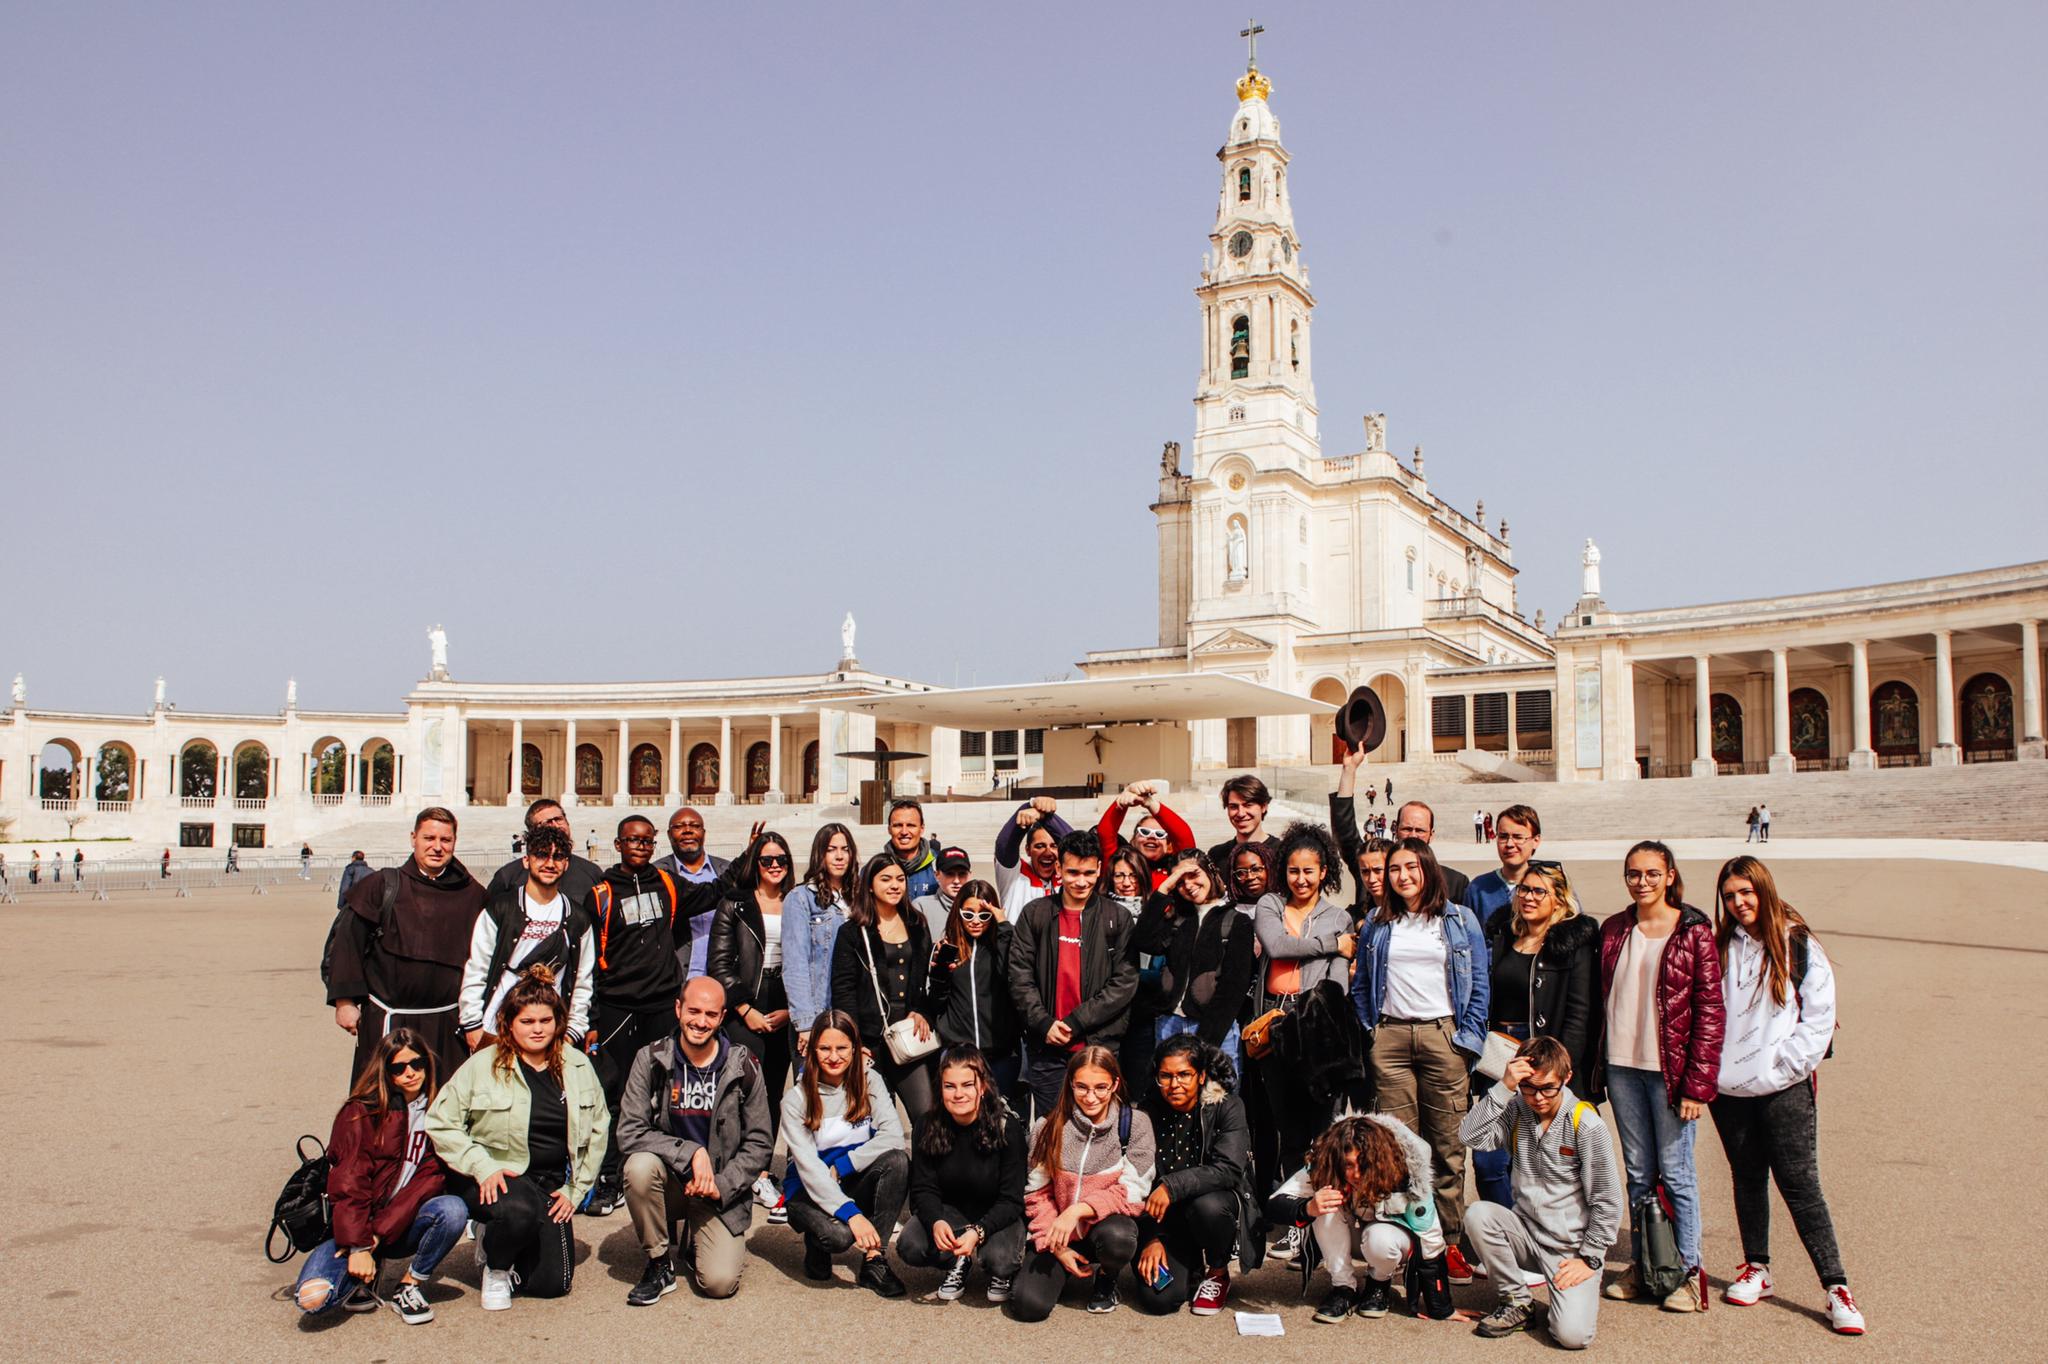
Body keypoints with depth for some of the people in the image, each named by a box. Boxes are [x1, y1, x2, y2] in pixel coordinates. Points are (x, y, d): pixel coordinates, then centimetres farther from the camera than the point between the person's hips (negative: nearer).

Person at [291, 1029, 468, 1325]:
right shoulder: (361, 1112, -6)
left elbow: (432, 1178, -6)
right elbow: (348, 1183, -12)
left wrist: (379, 1233, -16)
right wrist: (358, 1246, -22)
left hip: (401, 1228, 2)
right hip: (354, 1223, -2)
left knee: (453, 1208, -30)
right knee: (313, 1298, -28)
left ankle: (409, 1288, -9)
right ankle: (363, 1278, 5)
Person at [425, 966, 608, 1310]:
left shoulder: (578, 1066, 4)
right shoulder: (483, 1065, -6)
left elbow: (598, 1129, 12)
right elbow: (440, 1122, -6)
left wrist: (575, 1190, 6)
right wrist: (481, 1167, -16)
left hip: (551, 1184, 4)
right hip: (496, 1178, -4)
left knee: (552, 1284, -4)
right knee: (519, 1211, -38)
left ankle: (500, 1238, 27)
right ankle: (496, 1265, -3)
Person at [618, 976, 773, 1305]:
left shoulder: (743, 1066, -5)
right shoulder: (651, 1059, -6)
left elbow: (760, 1143, -1)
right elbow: (629, 1133, -13)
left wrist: (721, 1186, -14)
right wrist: (691, 1152, -24)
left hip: (723, 1189, 0)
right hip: (670, 1181, 1)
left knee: (720, 1283, -20)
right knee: (640, 1165, -33)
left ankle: (697, 1242, 18)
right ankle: (659, 1265, -10)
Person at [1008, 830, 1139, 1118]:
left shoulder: (1118, 919, 1)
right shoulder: (1034, 914, 5)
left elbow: (1125, 982, -5)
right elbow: (1019, 976, 1)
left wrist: (1075, 1023, -11)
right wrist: (1044, 1024, -11)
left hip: (1100, 1046, -1)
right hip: (1046, 1047, 1)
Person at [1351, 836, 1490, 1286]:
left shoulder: (1460, 920, 8)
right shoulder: (1377, 925, 14)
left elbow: (1479, 983, 6)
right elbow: (1361, 984, 18)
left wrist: (1468, 1038, -2)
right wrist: (1370, 1030, 6)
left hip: (1442, 1035, -1)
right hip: (1390, 1037, 2)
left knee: (1448, 1143, -1)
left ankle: (1449, 1241, 6)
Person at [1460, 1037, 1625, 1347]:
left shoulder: (1587, 1125, -13)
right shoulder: (1516, 1110, -2)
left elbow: (1607, 1202, -8)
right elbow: (1470, 1136, -19)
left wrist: (1589, 1258, -9)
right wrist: (1504, 1087, -23)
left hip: (1570, 1246, -4)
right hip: (1526, 1231, 4)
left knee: (1572, 1335, -24)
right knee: (1477, 1214, -26)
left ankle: (1582, 1292, 14)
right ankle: (1517, 1302, -4)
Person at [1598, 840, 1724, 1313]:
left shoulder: (1694, 932, -6)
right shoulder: (1614, 930, 8)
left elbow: (1710, 1010, -8)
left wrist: (1698, 1083, -13)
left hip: (1669, 1069, -4)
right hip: (1622, 1066, 4)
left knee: (1674, 1171, 1)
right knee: (1638, 1171, 12)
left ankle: (1689, 1271, 14)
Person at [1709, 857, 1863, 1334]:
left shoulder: (1799, 947, -4)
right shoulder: (1720, 949, 7)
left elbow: (1818, 1019, -5)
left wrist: (1784, 1067, -10)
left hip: (1785, 1089, -4)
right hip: (1729, 1089, 4)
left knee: (1800, 1186, -5)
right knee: (1747, 1180, 13)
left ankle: (1836, 1287, 2)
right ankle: (1756, 1270, 26)